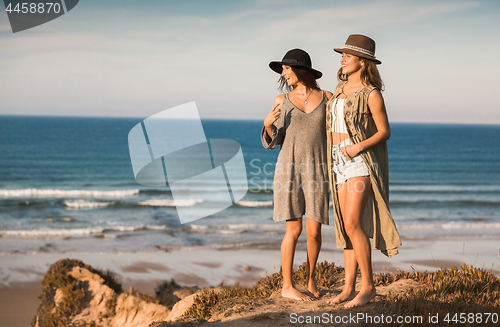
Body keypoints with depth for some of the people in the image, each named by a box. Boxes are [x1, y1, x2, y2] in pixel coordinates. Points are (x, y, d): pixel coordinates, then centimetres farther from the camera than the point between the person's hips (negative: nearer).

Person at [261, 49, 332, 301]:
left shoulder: (327, 98, 5)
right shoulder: (282, 101, 4)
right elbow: (271, 142, 2)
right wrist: (267, 124, -18)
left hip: (316, 171, 1)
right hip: (290, 169, -1)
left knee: (314, 231, 0)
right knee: (294, 230, -5)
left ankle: (311, 279, 24)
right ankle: (287, 286, 8)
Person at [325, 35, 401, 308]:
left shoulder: (371, 93, -8)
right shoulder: (341, 89, 14)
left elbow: (385, 132, -7)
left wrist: (359, 147, -20)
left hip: (361, 161, -7)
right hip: (340, 161, 7)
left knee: (352, 224, -15)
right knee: (347, 227, 5)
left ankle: (368, 285, -5)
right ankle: (349, 288, 7)